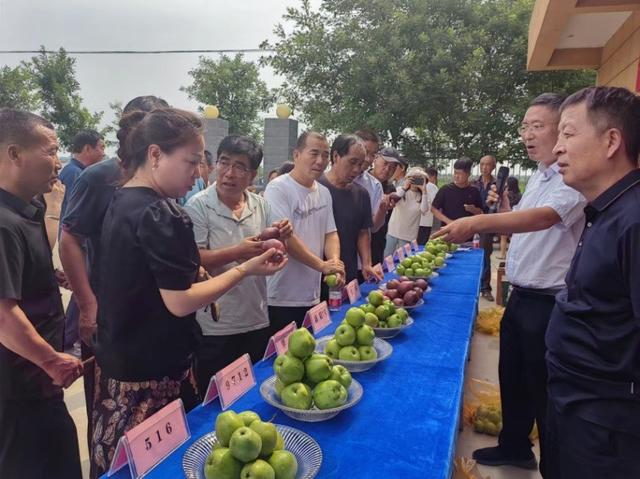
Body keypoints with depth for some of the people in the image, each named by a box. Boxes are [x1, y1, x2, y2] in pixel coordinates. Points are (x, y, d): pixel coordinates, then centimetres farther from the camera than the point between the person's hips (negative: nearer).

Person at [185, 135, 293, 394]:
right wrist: (237, 252, -29)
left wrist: (280, 238, -11)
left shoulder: (261, 205, 5)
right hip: (216, 327, -5)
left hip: (257, 321, 5)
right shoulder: (198, 206, -11)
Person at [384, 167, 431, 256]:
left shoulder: (422, 196, 0)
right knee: (387, 257, 5)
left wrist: (424, 191, -20)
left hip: (409, 235, 0)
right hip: (393, 231, 0)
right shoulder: (401, 190, 1)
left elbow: (424, 210, -18)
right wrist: (404, 188, -21)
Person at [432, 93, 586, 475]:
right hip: (520, 296, 9)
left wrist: (479, 223, -47)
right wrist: (503, 208, 0)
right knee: (511, 378, 21)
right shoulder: (538, 177, 12)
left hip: (549, 303, -9)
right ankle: (514, 447, 41)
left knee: (542, 390, 6)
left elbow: (544, 217, -37)